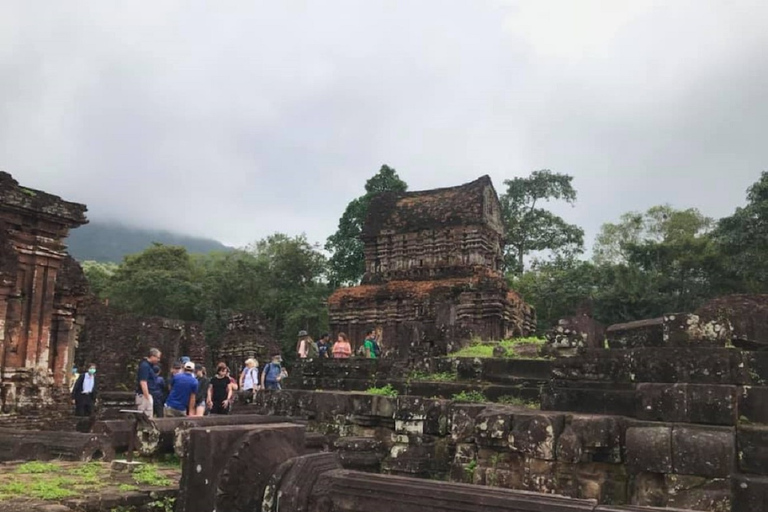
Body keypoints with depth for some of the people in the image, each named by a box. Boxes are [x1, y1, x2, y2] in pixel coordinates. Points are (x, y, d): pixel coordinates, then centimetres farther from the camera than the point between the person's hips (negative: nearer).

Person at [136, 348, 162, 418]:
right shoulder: (145, 366, -15)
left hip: (147, 395, 10)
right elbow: (143, 383, -21)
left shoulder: (148, 365, 14)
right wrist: (147, 398, -22)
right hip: (144, 396, -10)